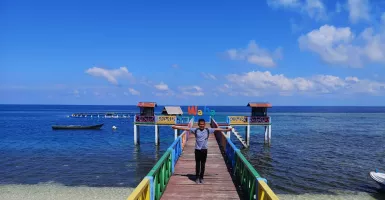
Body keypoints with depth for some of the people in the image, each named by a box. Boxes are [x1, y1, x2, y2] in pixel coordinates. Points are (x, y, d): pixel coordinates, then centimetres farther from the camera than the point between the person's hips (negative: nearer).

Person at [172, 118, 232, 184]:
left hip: (204, 149, 1)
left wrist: (226, 129, -2)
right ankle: (197, 178, 17)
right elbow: (186, 128, -6)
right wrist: (176, 127, -10)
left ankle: (201, 177, 21)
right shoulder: (195, 130, -4)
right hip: (197, 149, -1)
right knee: (197, 164, 7)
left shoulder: (208, 130, -1)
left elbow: (216, 129, -1)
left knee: (203, 164, 9)